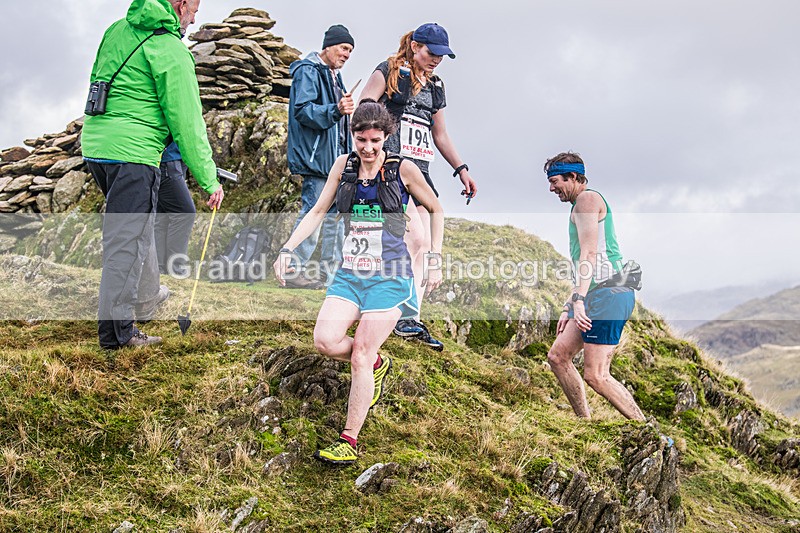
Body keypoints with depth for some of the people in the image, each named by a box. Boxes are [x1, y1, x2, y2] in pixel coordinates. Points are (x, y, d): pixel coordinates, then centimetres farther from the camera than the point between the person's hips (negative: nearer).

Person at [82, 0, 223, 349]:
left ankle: (146, 298, 41)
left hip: (95, 145, 9)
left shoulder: (118, 30, 13)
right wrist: (209, 180, -5)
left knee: (137, 225, 24)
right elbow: (187, 123, -11)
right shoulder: (171, 51, -11)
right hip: (133, 153, -9)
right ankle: (116, 330, -1)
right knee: (127, 238, -4)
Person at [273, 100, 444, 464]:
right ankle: (377, 364, 19)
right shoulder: (344, 165, 7)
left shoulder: (403, 169, -3)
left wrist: (435, 260, 4)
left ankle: (349, 442, 3)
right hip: (350, 273, 4)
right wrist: (287, 249, 3)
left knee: (360, 357, -9)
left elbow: (435, 210, 10)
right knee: (325, 341, -14)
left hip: (389, 275, -4)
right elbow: (318, 211, 13)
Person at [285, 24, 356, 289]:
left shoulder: (334, 75, 22)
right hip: (316, 156, -10)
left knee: (336, 213, 14)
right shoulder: (308, 71, -9)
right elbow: (302, 109, -22)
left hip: (335, 158, 11)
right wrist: (335, 110, -33)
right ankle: (295, 270, -6)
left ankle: (332, 269, 23)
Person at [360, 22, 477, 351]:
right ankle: (405, 318, -12)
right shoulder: (388, 73, 0)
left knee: (421, 248, 1)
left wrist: (461, 169, 20)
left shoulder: (434, 85, 20)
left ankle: (410, 318, 4)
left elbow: (440, 134, 26)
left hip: (419, 170, 8)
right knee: (415, 239, -18)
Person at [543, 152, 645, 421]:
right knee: (558, 356, 10)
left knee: (595, 374, -12)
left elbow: (589, 254, -17)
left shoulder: (587, 198, -4)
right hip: (599, 295, 11)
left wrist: (579, 300, -25)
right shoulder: (581, 204, 27)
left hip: (608, 293, -11)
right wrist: (568, 308, 27)